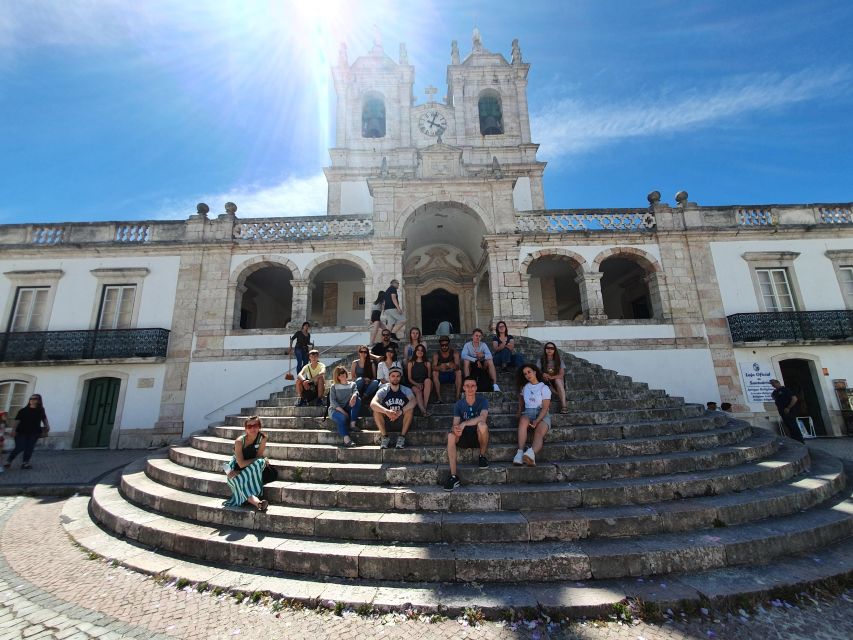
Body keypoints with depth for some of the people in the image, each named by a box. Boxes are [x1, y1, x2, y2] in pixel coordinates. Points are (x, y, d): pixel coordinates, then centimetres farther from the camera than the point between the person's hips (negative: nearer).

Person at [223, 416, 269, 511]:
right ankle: (256, 502, -48)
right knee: (234, 479, -34)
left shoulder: (262, 438, -16)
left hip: (254, 470, 1)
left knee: (260, 462, -32)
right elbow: (241, 464, -24)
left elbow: (259, 457, -14)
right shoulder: (239, 441, -21)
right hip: (238, 467, -1)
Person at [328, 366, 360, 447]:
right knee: (343, 417, -37)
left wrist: (354, 396, -35)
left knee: (357, 400, -26)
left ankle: (352, 424, -27)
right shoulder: (334, 387, 9)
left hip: (347, 409, 2)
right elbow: (332, 401, -4)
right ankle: (346, 439, -41)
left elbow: (356, 392, -7)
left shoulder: (352, 384, 15)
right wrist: (343, 411, -19)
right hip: (335, 410, -2)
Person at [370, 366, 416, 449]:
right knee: (376, 409, -24)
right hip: (386, 422, 0)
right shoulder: (383, 391, -4)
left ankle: (402, 437, -16)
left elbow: (413, 401, -24)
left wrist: (400, 412, -39)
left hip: (402, 422, 0)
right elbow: (372, 403, -23)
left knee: (410, 409, -27)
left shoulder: (406, 390, -3)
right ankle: (385, 437, -13)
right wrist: (386, 411, -40)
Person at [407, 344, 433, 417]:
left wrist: (424, 384, -10)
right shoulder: (411, 363, 14)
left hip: (425, 386, 1)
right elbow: (409, 378, 8)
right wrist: (416, 384, -12)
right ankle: (423, 410, -54)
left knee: (428, 380, -33)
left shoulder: (427, 363, 17)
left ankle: (425, 405, -36)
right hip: (414, 385, -1)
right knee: (418, 391, -36)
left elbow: (429, 376, 12)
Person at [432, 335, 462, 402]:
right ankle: (438, 397, -31)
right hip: (441, 376, 0)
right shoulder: (436, 354, -8)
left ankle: (457, 396, -31)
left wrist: (454, 366, -47)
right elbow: (433, 367, -21)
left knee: (459, 371, -29)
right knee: (434, 373, -28)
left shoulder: (454, 353, -9)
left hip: (452, 375, 0)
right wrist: (440, 367, -45)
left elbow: (458, 366, -22)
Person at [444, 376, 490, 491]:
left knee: (482, 425, -35)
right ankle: (454, 476, -27)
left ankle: (482, 456, -8)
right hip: (465, 435, 3)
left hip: (479, 435, -2)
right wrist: (455, 429, -33)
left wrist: (464, 423, -36)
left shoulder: (482, 401, -9)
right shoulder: (459, 404, 0)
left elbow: (482, 417, -29)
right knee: (450, 436, -29)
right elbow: (455, 424, -7)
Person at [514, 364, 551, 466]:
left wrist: (537, 421, -21)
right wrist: (519, 412, 15)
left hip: (542, 415, -2)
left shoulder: (544, 388, 3)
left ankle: (531, 453, -63)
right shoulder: (525, 387, 18)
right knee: (523, 420, -35)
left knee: (539, 432, -34)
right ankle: (520, 452, -48)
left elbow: (545, 408, -6)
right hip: (528, 413, 2)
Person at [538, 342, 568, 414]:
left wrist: (551, 377, -28)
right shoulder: (541, 360, 2)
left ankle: (563, 405, -37)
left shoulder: (558, 361, 2)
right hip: (546, 383, 0)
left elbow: (561, 374, -9)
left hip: (558, 381, 0)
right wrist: (543, 375, -27)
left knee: (558, 380, -34)